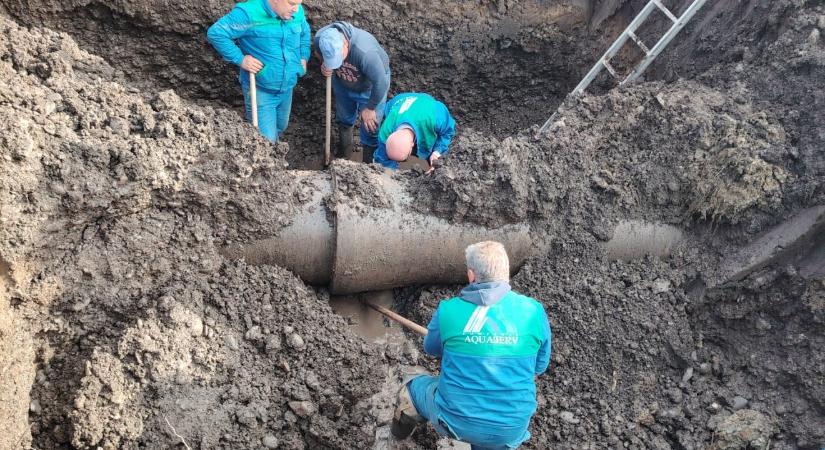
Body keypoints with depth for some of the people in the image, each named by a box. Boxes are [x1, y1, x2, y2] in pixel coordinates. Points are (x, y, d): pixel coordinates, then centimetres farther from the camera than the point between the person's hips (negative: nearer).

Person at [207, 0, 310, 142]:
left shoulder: (297, 12, -6)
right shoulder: (250, 13, -26)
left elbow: (304, 32, 18)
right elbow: (215, 33, -25)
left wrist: (303, 58, 6)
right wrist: (240, 59, -24)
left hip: (286, 88, 7)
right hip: (260, 90, -6)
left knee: (280, 128, 27)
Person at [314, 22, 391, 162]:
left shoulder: (365, 52, -45)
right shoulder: (320, 38, -29)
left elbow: (381, 83, -32)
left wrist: (370, 108, -19)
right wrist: (325, 67, -24)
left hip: (369, 87, -5)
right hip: (342, 84, 5)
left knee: (370, 129, 1)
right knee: (343, 119, 24)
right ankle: (342, 156, 48)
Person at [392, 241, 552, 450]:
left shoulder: (448, 310, -13)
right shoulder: (534, 312, -11)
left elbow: (431, 348, 8)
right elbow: (539, 366, 4)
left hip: (455, 420, -1)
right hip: (511, 429, 1)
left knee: (412, 388, 29)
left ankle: (401, 430, 53)